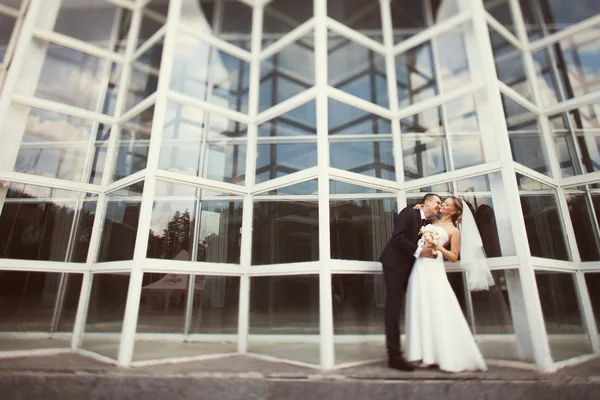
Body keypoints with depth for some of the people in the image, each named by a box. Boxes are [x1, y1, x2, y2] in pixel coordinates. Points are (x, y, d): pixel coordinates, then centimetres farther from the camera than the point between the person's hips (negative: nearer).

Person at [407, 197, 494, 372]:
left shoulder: (453, 230, 6)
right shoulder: (432, 221, 19)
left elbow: (454, 257, 3)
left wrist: (439, 247, -12)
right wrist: (420, 211, 15)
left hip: (433, 268, -5)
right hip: (419, 267, 5)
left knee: (438, 310, -7)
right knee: (422, 309, 4)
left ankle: (447, 356, 6)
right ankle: (429, 354, 12)